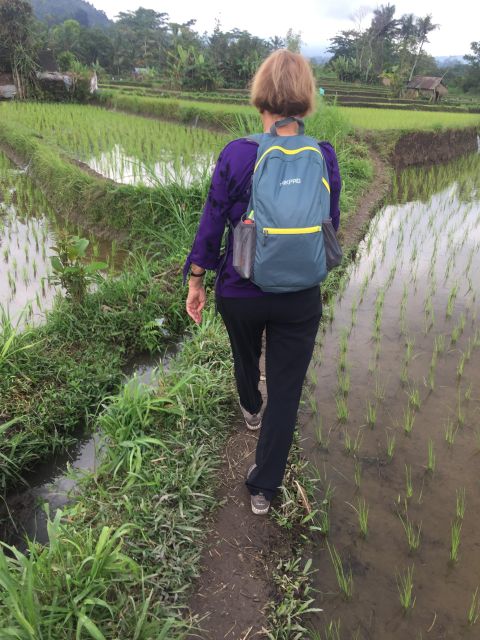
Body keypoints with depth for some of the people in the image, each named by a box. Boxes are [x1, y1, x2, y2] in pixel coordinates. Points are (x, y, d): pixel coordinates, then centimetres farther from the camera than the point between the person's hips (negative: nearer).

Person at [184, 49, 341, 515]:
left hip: (239, 293, 0)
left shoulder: (235, 155, -14)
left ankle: (251, 409, 61)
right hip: (300, 298, 0)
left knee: (245, 356, 31)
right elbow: (331, 226, 3)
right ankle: (263, 487, 21)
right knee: (286, 391, 11)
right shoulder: (324, 158, -8)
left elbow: (211, 224, -9)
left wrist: (195, 281, 4)